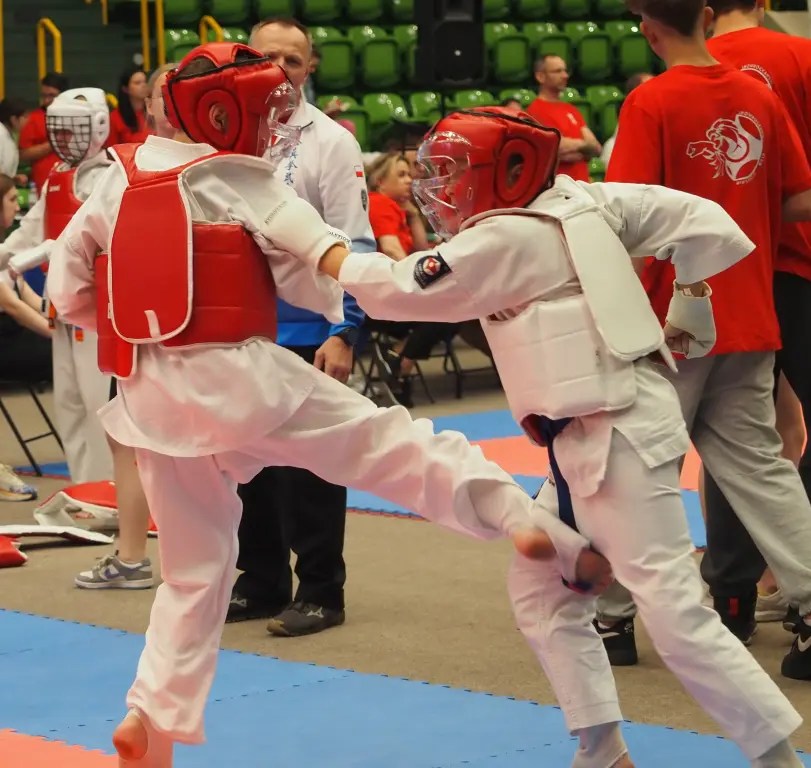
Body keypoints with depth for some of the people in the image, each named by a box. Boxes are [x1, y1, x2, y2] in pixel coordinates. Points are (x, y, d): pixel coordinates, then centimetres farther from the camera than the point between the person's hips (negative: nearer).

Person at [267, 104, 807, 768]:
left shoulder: (505, 240, -14)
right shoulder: (579, 202, 8)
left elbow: (400, 289, -9)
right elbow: (701, 221, 8)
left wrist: (310, 243, 0)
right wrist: (688, 310, 17)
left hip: (618, 433, -10)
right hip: (587, 438, 10)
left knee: (674, 612, -10)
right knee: (542, 592, 15)